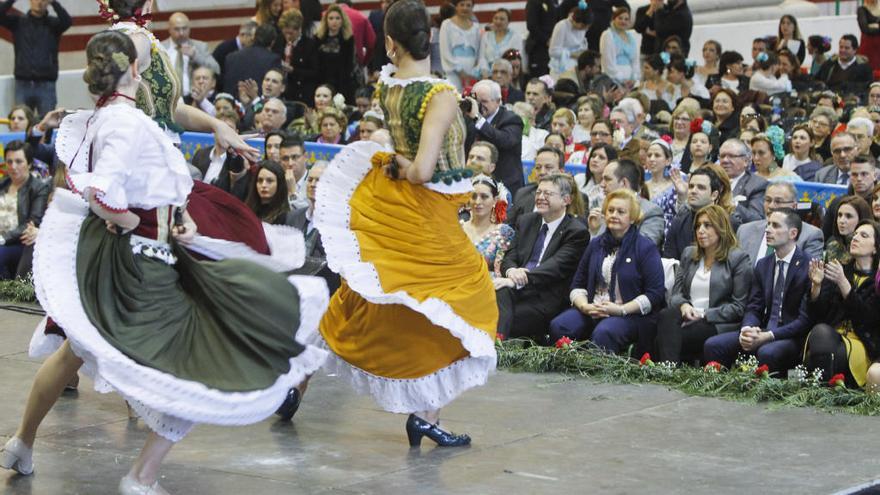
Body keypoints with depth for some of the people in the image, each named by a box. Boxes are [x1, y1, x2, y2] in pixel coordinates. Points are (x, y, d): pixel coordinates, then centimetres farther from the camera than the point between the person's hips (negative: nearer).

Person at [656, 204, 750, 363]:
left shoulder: (738, 258, 5)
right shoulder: (688, 254, 23)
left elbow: (738, 307, -2)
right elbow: (676, 293, 16)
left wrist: (704, 315, -12)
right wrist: (683, 306, -8)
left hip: (717, 325, -4)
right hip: (686, 319, 4)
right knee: (666, 315, -32)